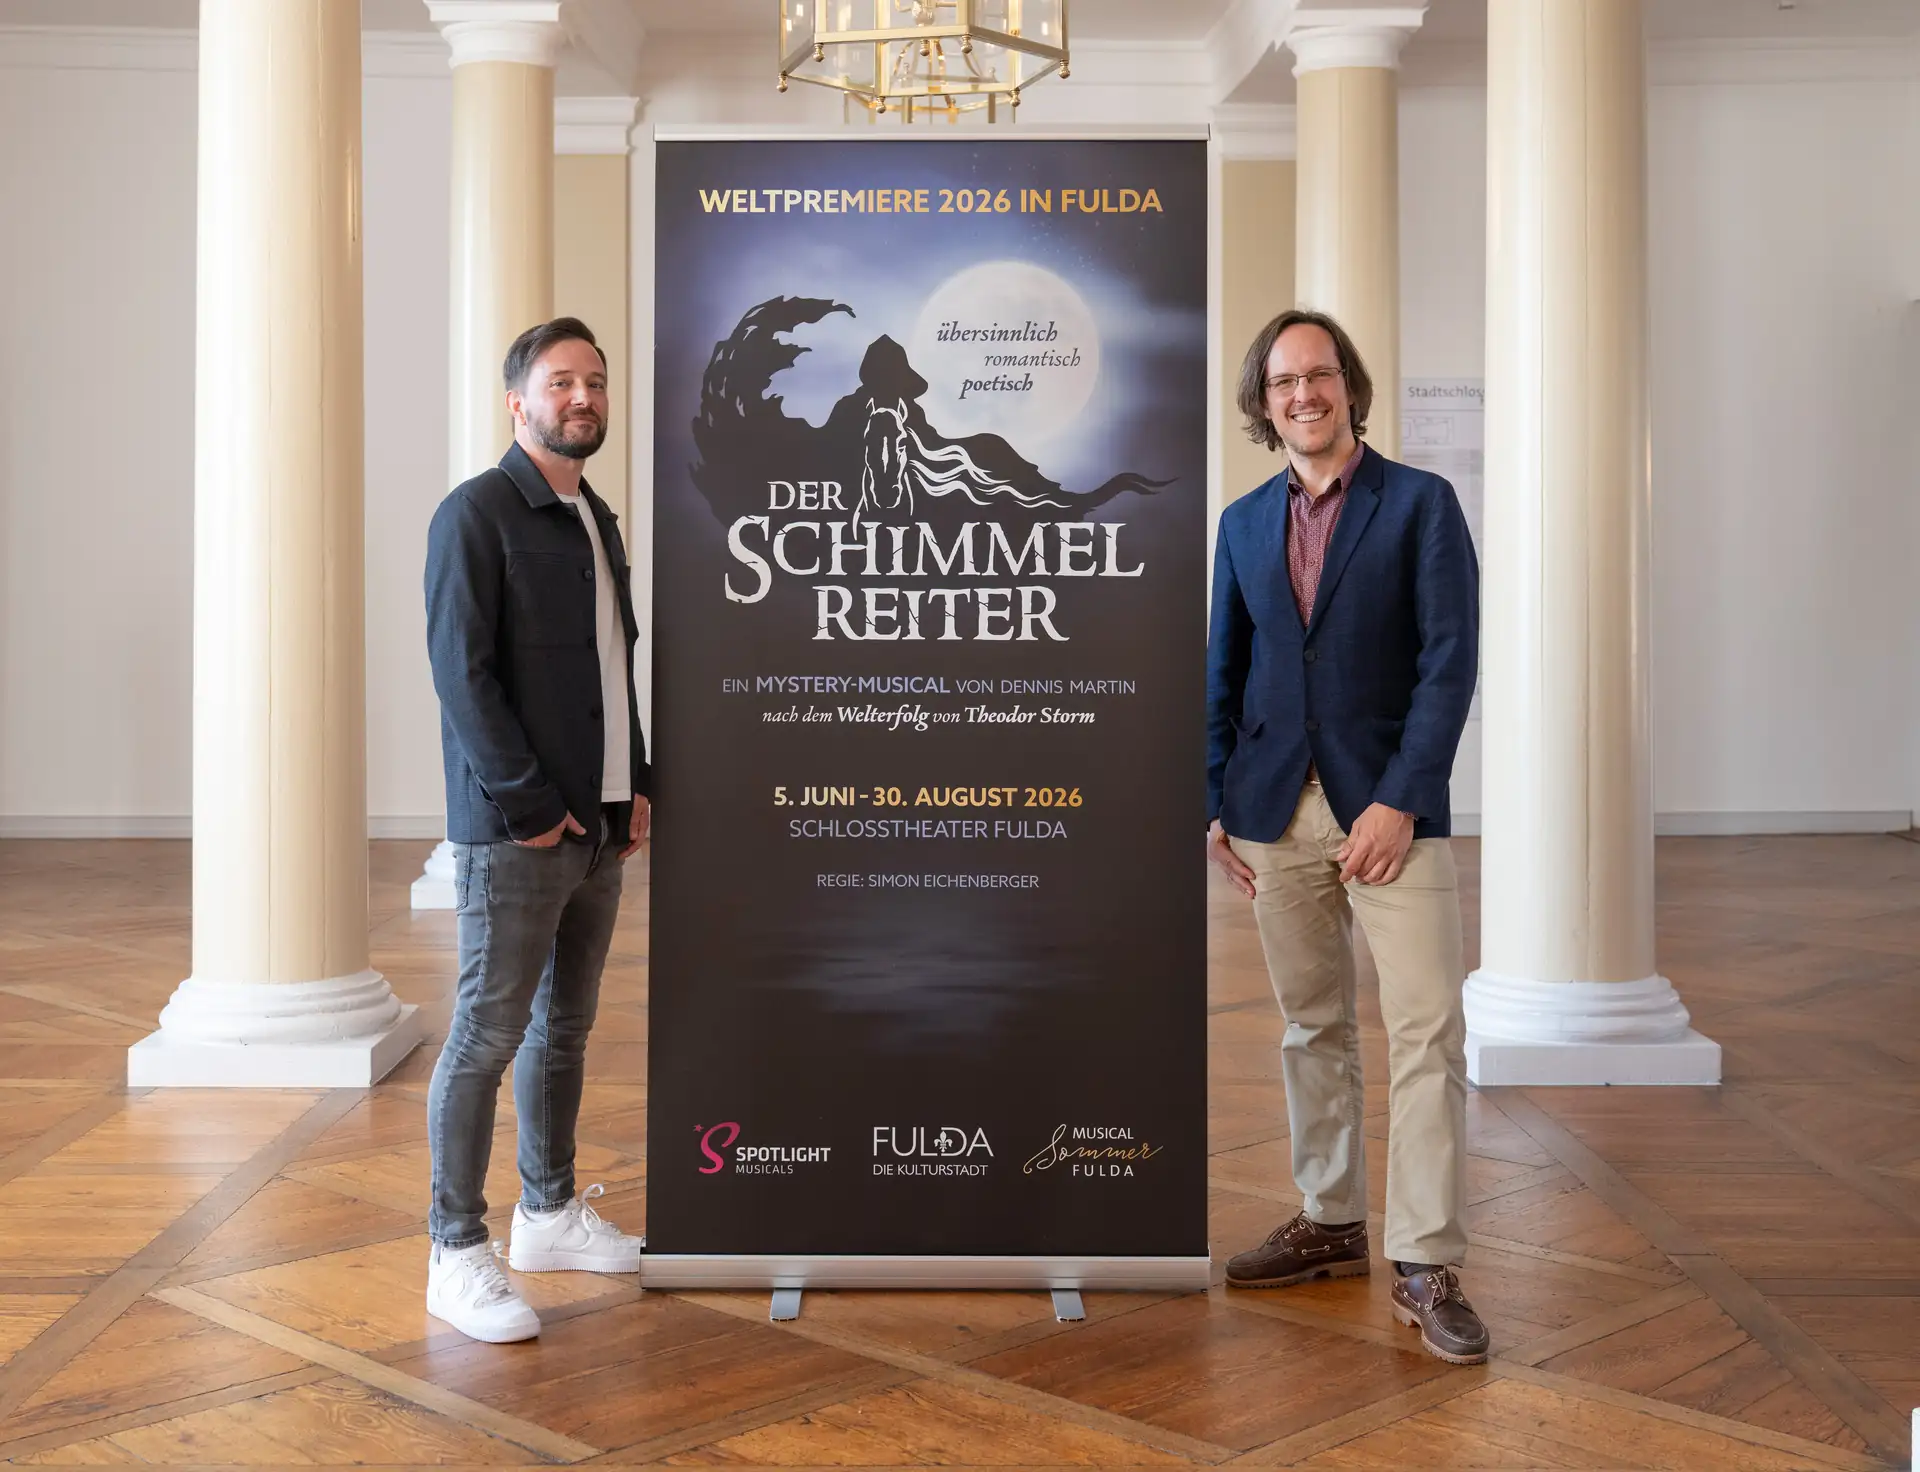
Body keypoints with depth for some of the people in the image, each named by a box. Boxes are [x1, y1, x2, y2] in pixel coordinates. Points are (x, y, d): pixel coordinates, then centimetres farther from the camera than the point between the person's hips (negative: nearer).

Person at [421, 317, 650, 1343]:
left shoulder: (597, 520, 17)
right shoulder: (476, 514, -9)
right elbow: (461, 672, -15)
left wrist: (633, 785, 11)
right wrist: (529, 806, -17)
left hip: (597, 825, 8)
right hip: (514, 831, -8)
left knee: (565, 1026, 16)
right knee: (487, 1035, -3)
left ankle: (550, 1214, 29)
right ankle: (457, 1256, 6)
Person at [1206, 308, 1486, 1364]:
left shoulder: (1420, 503, -1)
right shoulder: (1244, 523, 11)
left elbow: (1449, 662, -7)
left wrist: (1400, 800, -14)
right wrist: (1216, 802, 7)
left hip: (1389, 808, -4)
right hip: (1276, 811, 4)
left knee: (1426, 1031, -7)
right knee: (1311, 1028, 12)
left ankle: (1426, 1265, -1)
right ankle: (1330, 1225, 24)